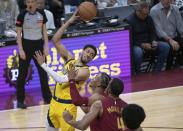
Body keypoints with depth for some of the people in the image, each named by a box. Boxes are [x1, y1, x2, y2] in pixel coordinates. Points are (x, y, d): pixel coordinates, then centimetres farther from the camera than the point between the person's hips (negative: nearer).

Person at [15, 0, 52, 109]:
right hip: (26, 45, -3)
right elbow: (19, 34, -7)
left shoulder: (41, 14, 2)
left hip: (38, 45, 3)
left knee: (43, 73, 6)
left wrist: (46, 46, -1)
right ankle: (20, 101, 7)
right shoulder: (22, 15, -9)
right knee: (22, 74, 1)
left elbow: (44, 31, 7)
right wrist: (20, 50, -13)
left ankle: (47, 98, 18)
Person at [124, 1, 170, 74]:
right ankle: (138, 74, -20)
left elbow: (152, 32, 16)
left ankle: (156, 71, -11)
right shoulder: (129, 21, -10)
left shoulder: (148, 18, 9)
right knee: (137, 52, -42)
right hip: (136, 46, -6)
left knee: (165, 46, -16)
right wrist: (142, 45, -24)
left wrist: (153, 41, -7)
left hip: (148, 44, 6)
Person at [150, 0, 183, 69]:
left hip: (174, 38, 5)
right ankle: (169, 70, -18)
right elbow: (159, 30, -16)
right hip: (162, 39, -5)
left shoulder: (175, 9, 11)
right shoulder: (154, 11, -7)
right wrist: (170, 40, -29)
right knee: (172, 48, -35)